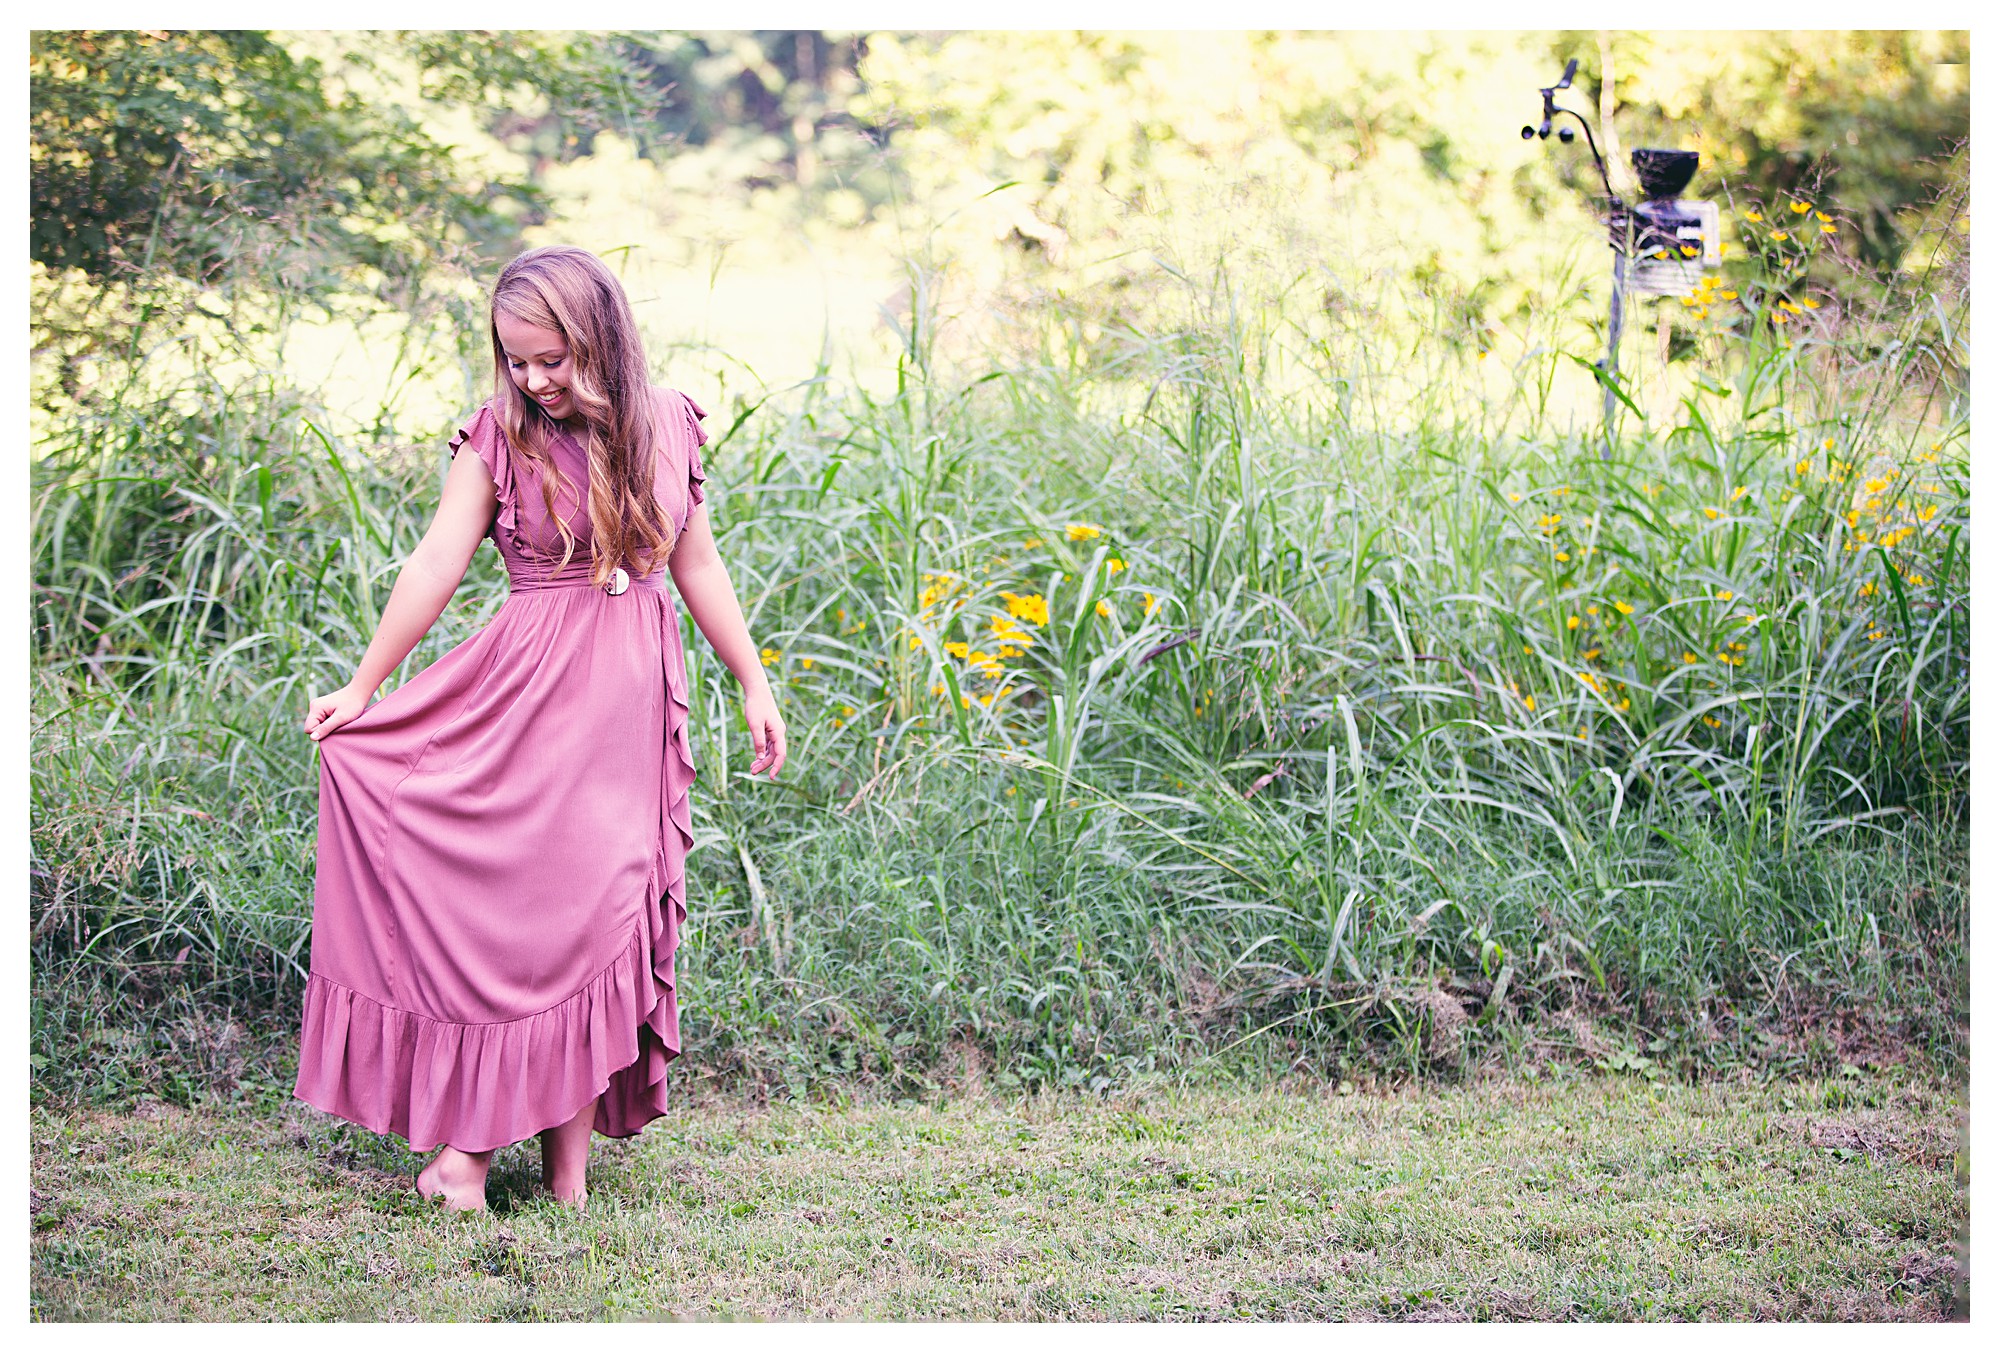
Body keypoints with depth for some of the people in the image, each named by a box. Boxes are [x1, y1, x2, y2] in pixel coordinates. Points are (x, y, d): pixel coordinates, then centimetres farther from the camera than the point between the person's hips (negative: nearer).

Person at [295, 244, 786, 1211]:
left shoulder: (667, 427, 5)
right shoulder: (499, 439, -3)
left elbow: (698, 567, 13)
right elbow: (436, 565, -3)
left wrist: (754, 687, 14)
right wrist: (362, 687, -5)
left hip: (634, 697, 3)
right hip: (531, 690, -2)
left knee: (597, 904, 2)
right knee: (502, 897, -7)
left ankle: (568, 1151, 7)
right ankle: (468, 1138, 0)